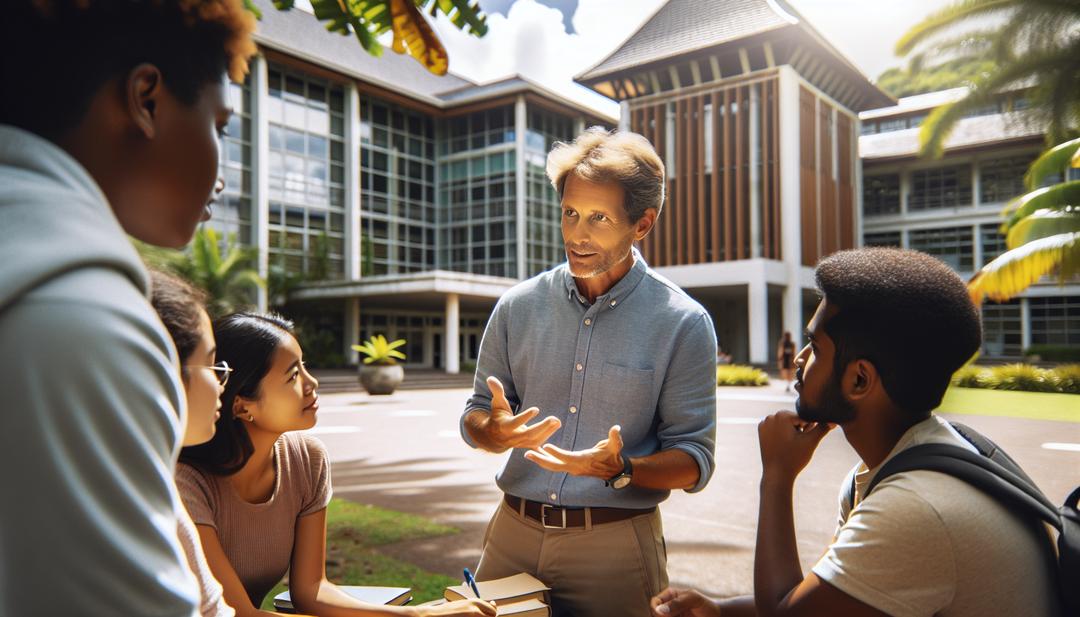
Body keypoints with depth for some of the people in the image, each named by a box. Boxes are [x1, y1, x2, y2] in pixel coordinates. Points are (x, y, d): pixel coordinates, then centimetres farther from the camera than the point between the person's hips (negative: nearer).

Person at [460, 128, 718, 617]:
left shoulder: (684, 324, -8)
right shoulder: (518, 306, 0)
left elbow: (694, 461, -8)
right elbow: (475, 417, 7)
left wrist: (621, 470, -26)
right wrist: (496, 431, -15)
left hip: (614, 545, -3)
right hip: (513, 533, 3)